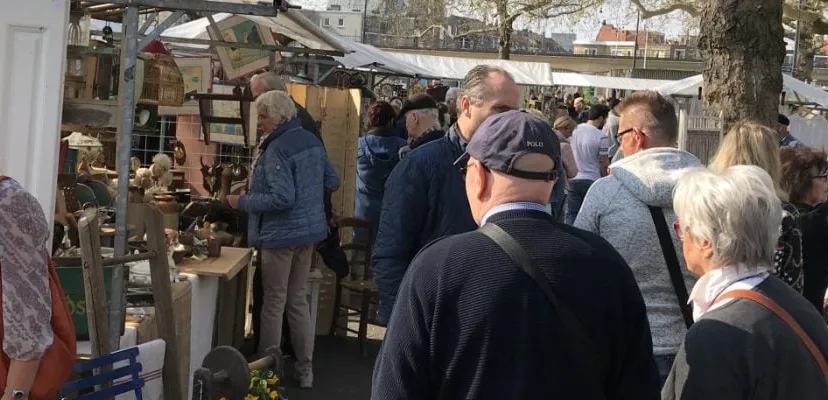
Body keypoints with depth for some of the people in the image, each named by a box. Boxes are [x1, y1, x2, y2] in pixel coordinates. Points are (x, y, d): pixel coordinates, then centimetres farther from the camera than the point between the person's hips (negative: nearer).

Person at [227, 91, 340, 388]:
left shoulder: (277, 149, -19)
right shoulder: (312, 140, 6)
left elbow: (282, 198, -26)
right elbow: (332, 183, 12)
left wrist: (242, 202, -16)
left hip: (282, 233, -8)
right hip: (309, 229, 8)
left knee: (273, 303, 3)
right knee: (298, 299, 15)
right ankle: (305, 369, 20)